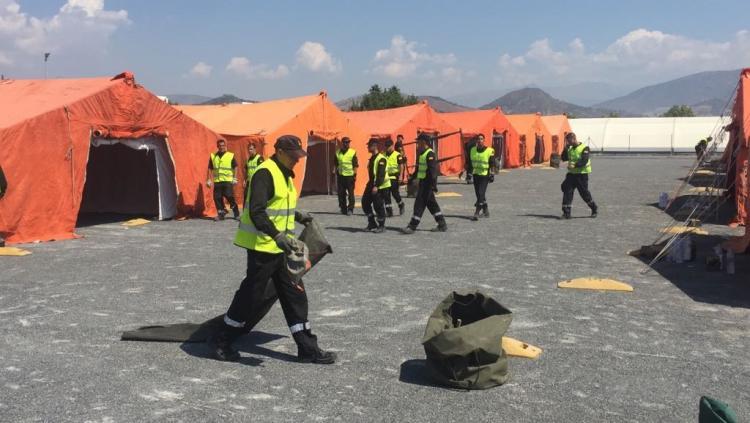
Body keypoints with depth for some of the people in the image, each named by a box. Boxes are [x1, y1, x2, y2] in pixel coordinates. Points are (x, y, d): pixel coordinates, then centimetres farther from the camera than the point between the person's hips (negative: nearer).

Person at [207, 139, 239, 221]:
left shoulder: (231, 156, 2)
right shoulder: (213, 156, 9)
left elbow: (235, 167, 5)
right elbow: (210, 169, 13)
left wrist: (235, 178, -2)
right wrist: (209, 180, 7)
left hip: (228, 181, -3)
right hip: (217, 181, 3)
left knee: (230, 197, -7)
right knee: (217, 197, 1)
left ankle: (236, 213, 6)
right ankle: (221, 213, 15)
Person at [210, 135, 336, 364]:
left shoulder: (284, 174, 14)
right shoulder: (265, 173, -16)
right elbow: (256, 212, -25)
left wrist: (298, 215, 15)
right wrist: (277, 236, -32)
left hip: (281, 247, 9)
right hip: (263, 247, -9)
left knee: (295, 294, 9)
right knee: (250, 293, 0)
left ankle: (307, 348, 15)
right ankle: (221, 341, 17)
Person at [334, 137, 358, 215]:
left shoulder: (353, 152, -3)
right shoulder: (338, 153, 8)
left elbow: (355, 165, -4)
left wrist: (355, 175, -10)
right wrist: (335, 171, 6)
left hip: (350, 176, -4)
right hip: (340, 176, 4)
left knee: (350, 193, -1)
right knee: (341, 193, 7)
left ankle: (350, 209, 4)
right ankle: (343, 208, 17)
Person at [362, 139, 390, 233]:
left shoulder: (381, 159, -16)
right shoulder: (372, 158, 14)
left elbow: (381, 174, -24)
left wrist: (376, 186, -30)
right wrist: (369, 185, 21)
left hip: (381, 187, -10)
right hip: (372, 185, 10)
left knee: (378, 206, -6)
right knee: (365, 202, 8)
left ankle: (381, 226, 8)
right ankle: (372, 224, 18)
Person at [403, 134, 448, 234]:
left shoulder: (430, 154, -16)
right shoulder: (422, 153, 15)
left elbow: (433, 170, -22)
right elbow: (419, 168, 25)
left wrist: (433, 185, -25)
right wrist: (412, 177, 27)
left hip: (427, 183, -10)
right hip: (423, 182, 10)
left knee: (420, 203, -6)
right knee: (431, 203, 13)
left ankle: (412, 226, -2)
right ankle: (442, 225, 19)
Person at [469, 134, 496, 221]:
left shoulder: (489, 151, -8)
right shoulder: (472, 150, 6)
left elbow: (493, 164, -5)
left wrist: (492, 174, -8)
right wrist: (469, 174, 16)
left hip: (485, 175, -5)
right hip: (475, 174, 6)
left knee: (481, 194, -13)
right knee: (478, 194, 10)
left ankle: (477, 213, -13)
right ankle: (486, 211, 27)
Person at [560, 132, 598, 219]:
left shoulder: (584, 148, -10)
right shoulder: (570, 149, 11)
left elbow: (584, 161, -21)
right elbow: (563, 158, 7)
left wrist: (575, 165, -35)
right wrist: (566, 148, -4)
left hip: (582, 174, -6)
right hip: (571, 173, 6)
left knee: (584, 193, 3)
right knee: (567, 191, -6)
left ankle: (594, 209, 27)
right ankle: (566, 213, -5)